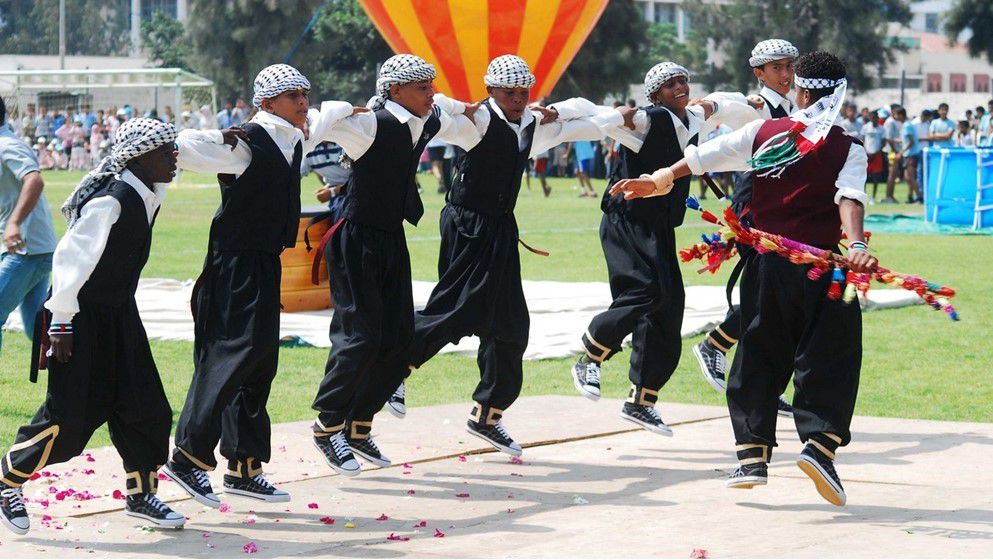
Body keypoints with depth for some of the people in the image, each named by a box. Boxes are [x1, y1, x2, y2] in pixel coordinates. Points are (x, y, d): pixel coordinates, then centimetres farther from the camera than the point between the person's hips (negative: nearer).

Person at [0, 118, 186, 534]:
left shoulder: (150, 196, 1)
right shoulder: (109, 202, -23)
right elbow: (70, 258, -23)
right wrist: (61, 323, -21)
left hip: (120, 318, 8)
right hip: (84, 317, -8)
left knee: (145, 406, 7)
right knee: (69, 414, -6)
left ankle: (141, 494, 20)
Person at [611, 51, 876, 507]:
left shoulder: (763, 133, 5)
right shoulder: (848, 150, -3)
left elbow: (703, 156, 7)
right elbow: (849, 199, -19)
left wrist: (660, 180, 18)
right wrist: (856, 245, -32)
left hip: (766, 264, 3)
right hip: (820, 271, -3)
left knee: (759, 357, 14)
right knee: (828, 362, 2)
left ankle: (752, 454, 11)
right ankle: (819, 443, -16)